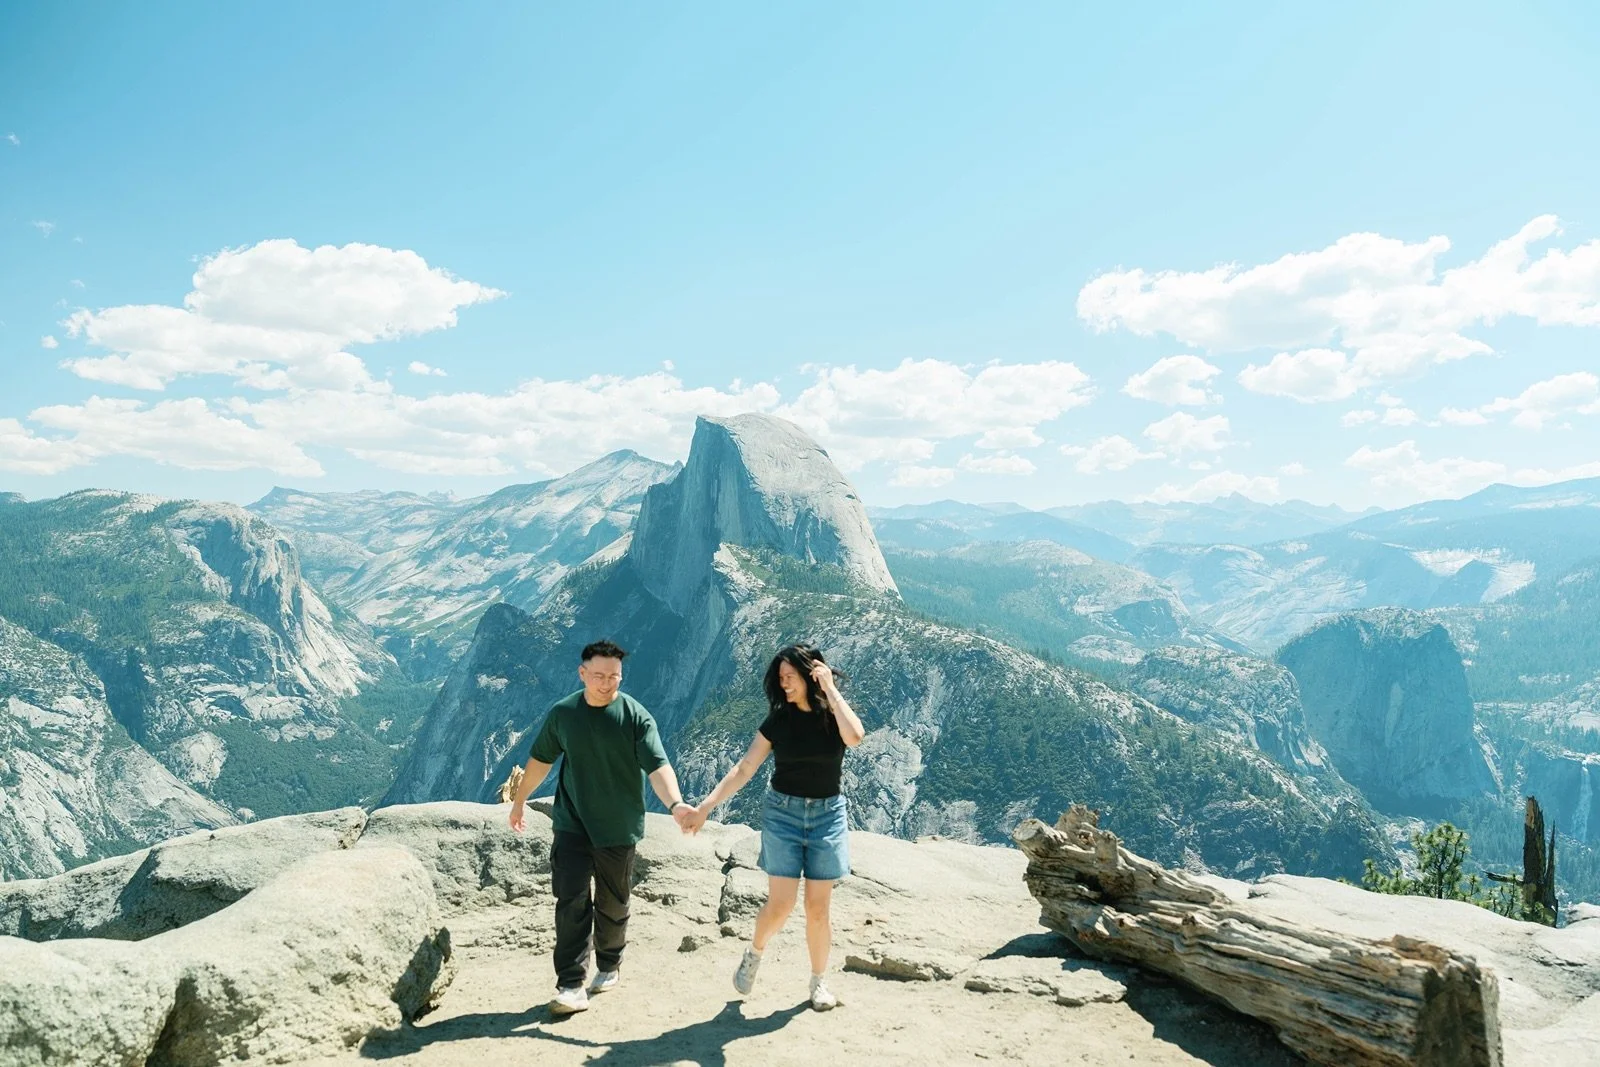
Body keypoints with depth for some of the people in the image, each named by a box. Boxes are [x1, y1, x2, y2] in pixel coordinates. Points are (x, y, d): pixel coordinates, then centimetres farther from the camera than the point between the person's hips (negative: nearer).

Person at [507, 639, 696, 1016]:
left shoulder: (636, 716, -11)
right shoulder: (562, 713, -2)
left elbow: (657, 765, -22)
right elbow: (541, 759, 13)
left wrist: (675, 803, -38)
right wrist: (519, 800, 21)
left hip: (618, 828, -1)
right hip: (572, 825, 1)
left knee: (613, 903, 12)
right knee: (571, 900, -8)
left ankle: (608, 967, 34)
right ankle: (571, 985, -3)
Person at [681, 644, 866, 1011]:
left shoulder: (834, 714, -3)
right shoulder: (778, 720, -1)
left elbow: (855, 736, -27)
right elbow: (744, 769, -1)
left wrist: (830, 689, -20)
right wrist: (705, 806, -8)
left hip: (827, 815, 0)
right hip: (783, 812, 0)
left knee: (818, 907, 2)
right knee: (781, 904, -7)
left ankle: (818, 982, 22)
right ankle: (754, 952, 24)